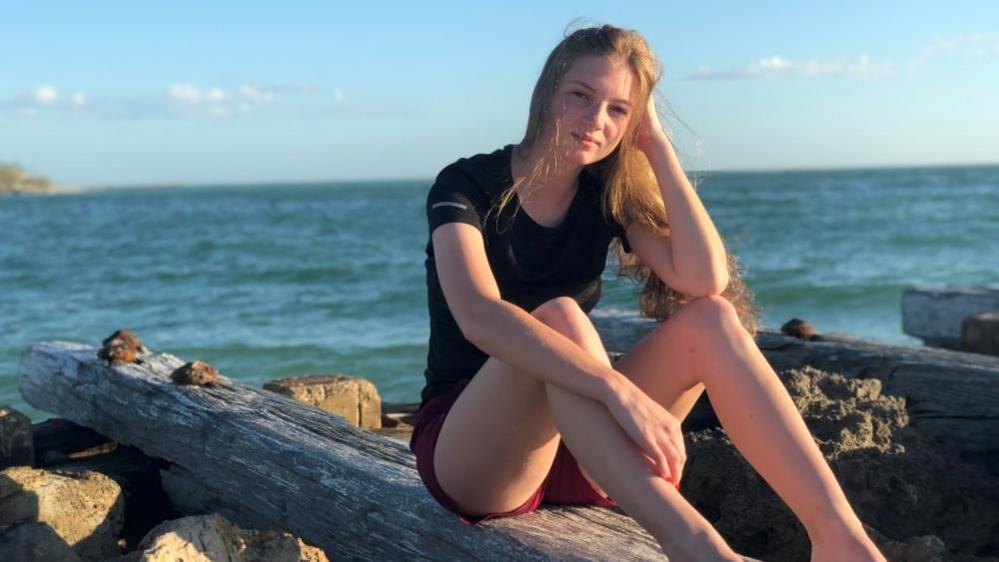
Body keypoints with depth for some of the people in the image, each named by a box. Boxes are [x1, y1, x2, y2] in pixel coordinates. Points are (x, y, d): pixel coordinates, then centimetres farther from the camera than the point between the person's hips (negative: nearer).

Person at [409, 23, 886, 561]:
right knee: (558, 319, -34)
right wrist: (619, 389, -44)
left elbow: (705, 280, -17)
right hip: (465, 454, -4)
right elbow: (480, 317, -34)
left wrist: (656, 144, -13)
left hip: (573, 447, 5)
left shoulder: (607, 195, 2)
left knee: (711, 317, -17)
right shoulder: (467, 185, -12)